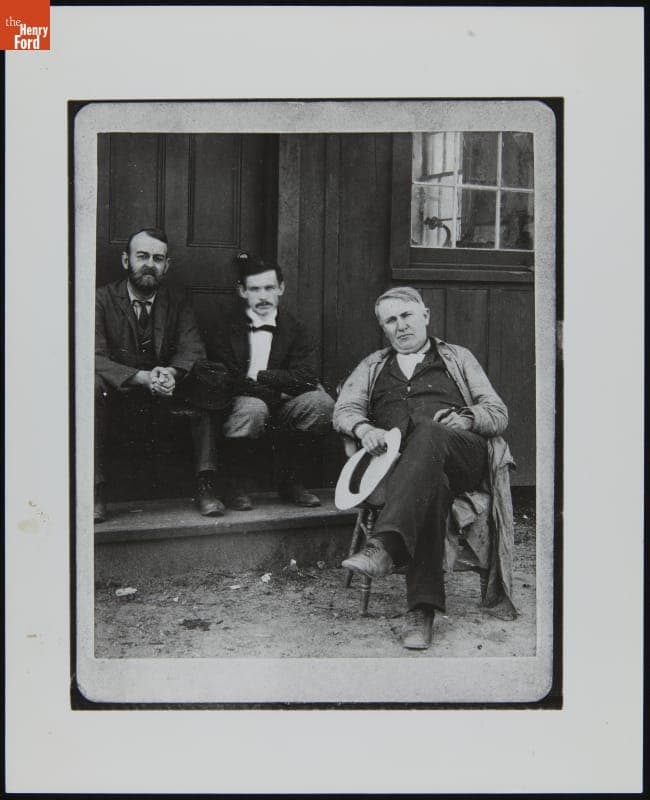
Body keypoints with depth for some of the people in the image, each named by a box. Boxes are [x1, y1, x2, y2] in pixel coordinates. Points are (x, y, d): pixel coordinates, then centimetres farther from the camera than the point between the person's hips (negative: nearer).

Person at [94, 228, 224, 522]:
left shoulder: (177, 304, 8)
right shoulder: (102, 299, -3)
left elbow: (193, 352, -4)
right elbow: (95, 357, -16)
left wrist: (171, 373, -28)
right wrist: (143, 378, -32)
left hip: (165, 401, 3)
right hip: (117, 399, -2)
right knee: (92, 384, -33)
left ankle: (205, 485, -24)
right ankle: (96, 489, -30)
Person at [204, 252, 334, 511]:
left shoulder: (295, 331, 8)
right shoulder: (223, 332, 1)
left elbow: (306, 378, -8)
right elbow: (232, 383, -11)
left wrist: (258, 376, -11)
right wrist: (280, 391, -12)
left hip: (280, 412, 3)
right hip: (236, 411, -3)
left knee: (321, 402, -23)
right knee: (253, 407, -36)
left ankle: (291, 481, -4)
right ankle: (235, 486, -12)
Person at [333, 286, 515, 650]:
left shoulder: (458, 358, 26)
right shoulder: (373, 367, 32)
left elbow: (499, 414, 18)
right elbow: (344, 409, 17)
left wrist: (466, 418, -5)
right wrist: (365, 428, -7)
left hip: (463, 454, -1)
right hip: (400, 460, 1)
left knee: (427, 432, -40)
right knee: (431, 485, -38)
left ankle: (385, 546, -55)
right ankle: (422, 608, -50)